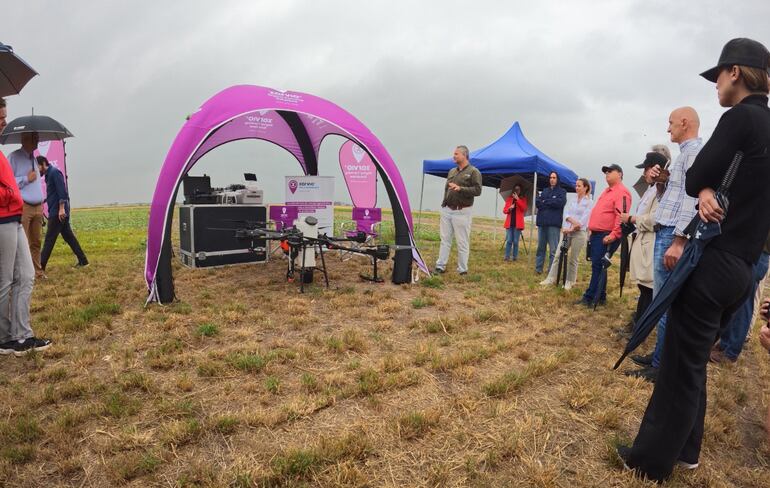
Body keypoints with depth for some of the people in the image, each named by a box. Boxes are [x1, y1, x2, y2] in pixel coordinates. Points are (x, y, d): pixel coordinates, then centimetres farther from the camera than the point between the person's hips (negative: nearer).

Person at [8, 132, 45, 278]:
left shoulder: (34, 158, 18)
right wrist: (26, 179, -11)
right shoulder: (14, 157, -4)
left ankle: (37, 271, 15)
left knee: (36, 242, 10)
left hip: (37, 207, 7)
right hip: (23, 207, -7)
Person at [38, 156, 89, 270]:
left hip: (58, 212, -10)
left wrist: (61, 208, -24)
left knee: (49, 239, -6)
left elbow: (62, 191, -19)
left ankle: (41, 266, -2)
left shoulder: (54, 172, -10)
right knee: (68, 236, 9)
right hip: (55, 212, 10)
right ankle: (83, 261, 10)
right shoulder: (49, 174, 19)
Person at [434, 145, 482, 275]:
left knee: (462, 242, -1)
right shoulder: (452, 171, 17)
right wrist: (444, 205, 19)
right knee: (445, 239, 8)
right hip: (447, 210, 6)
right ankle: (440, 266, 14)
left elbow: (477, 190, -13)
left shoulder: (473, 172, -3)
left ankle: (462, 269, 8)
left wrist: (460, 188, -22)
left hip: (461, 212, -6)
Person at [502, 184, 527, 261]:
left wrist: (517, 199, -15)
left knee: (515, 241, -1)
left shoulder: (523, 199, 8)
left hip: (518, 223, -1)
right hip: (509, 223, 1)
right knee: (509, 240, -2)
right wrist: (509, 208, -13)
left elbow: (524, 208, -10)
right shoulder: (509, 199, 12)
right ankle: (507, 256, 2)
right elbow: (504, 210, 8)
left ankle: (514, 256, 7)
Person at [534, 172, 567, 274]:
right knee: (540, 247, 7)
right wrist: (552, 203, -7)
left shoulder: (561, 191, 9)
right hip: (542, 222, 4)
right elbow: (537, 203, 6)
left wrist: (545, 202, -2)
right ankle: (538, 268, 12)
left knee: (553, 249, -6)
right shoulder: (544, 191, 20)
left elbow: (561, 202, -11)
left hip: (554, 223, -4)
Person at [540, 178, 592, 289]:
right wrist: (573, 221, -16)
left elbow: (584, 220, -12)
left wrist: (572, 229, -18)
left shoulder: (589, 202, -3)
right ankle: (551, 278, 5)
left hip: (579, 233, -5)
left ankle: (570, 282, 12)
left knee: (573, 259, 1)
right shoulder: (573, 201, 15)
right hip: (567, 231, 6)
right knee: (558, 255, 2)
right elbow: (566, 214, 3)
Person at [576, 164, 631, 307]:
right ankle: (600, 296, 18)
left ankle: (590, 297, -5)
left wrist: (614, 235, -25)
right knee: (597, 266, 11)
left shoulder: (622, 192, -10)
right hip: (596, 234, 10)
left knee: (598, 266, -8)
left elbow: (621, 216, -20)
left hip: (606, 236, -10)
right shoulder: (607, 191, 22)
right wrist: (591, 230, 22)